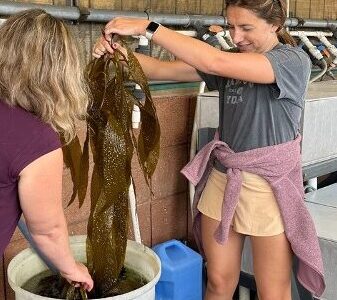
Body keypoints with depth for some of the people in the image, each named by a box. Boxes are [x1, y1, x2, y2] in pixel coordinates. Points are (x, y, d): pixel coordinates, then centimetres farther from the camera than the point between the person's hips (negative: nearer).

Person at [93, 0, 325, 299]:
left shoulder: (295, 61, -12)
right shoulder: (231, 61, 7)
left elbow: (214, 63, -26)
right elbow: (163, 70, 1)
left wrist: (147, 27, -26)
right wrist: (118, 52, -18)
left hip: (269, 187, -5)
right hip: (222, 180, 5)